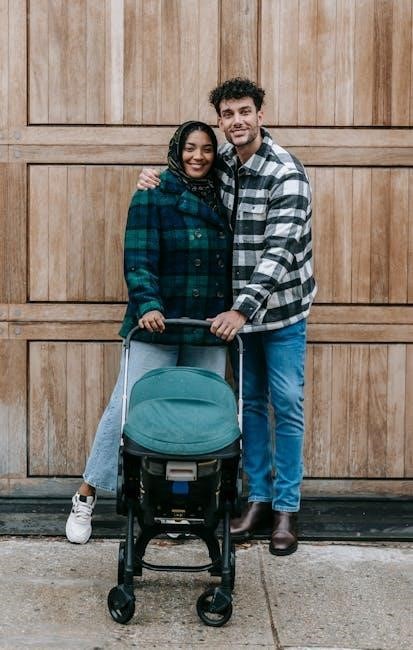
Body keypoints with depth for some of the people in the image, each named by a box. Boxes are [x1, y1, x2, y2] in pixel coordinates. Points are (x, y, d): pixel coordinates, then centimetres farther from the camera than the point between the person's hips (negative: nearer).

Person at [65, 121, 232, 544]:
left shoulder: (221, 201, 12)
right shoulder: (152, 196, -3)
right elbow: (138, 260, -12)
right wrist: (147, 305, -25)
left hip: (209, 334, 5)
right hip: (158, 326, -4)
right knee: (127, 407, -3)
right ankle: (86, 497, 9)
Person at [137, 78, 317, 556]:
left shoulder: (286, 173, -18)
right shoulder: (221, 163, 1)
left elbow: (280, 249, -25)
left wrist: (244, 309, -33)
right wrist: (156, 179, 0)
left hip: (281, 306, -5)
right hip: (238, 305, 6)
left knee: (287, 404, 1)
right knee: (250, 401, 12)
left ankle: (286, 508, 12)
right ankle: (259, 497, 24)